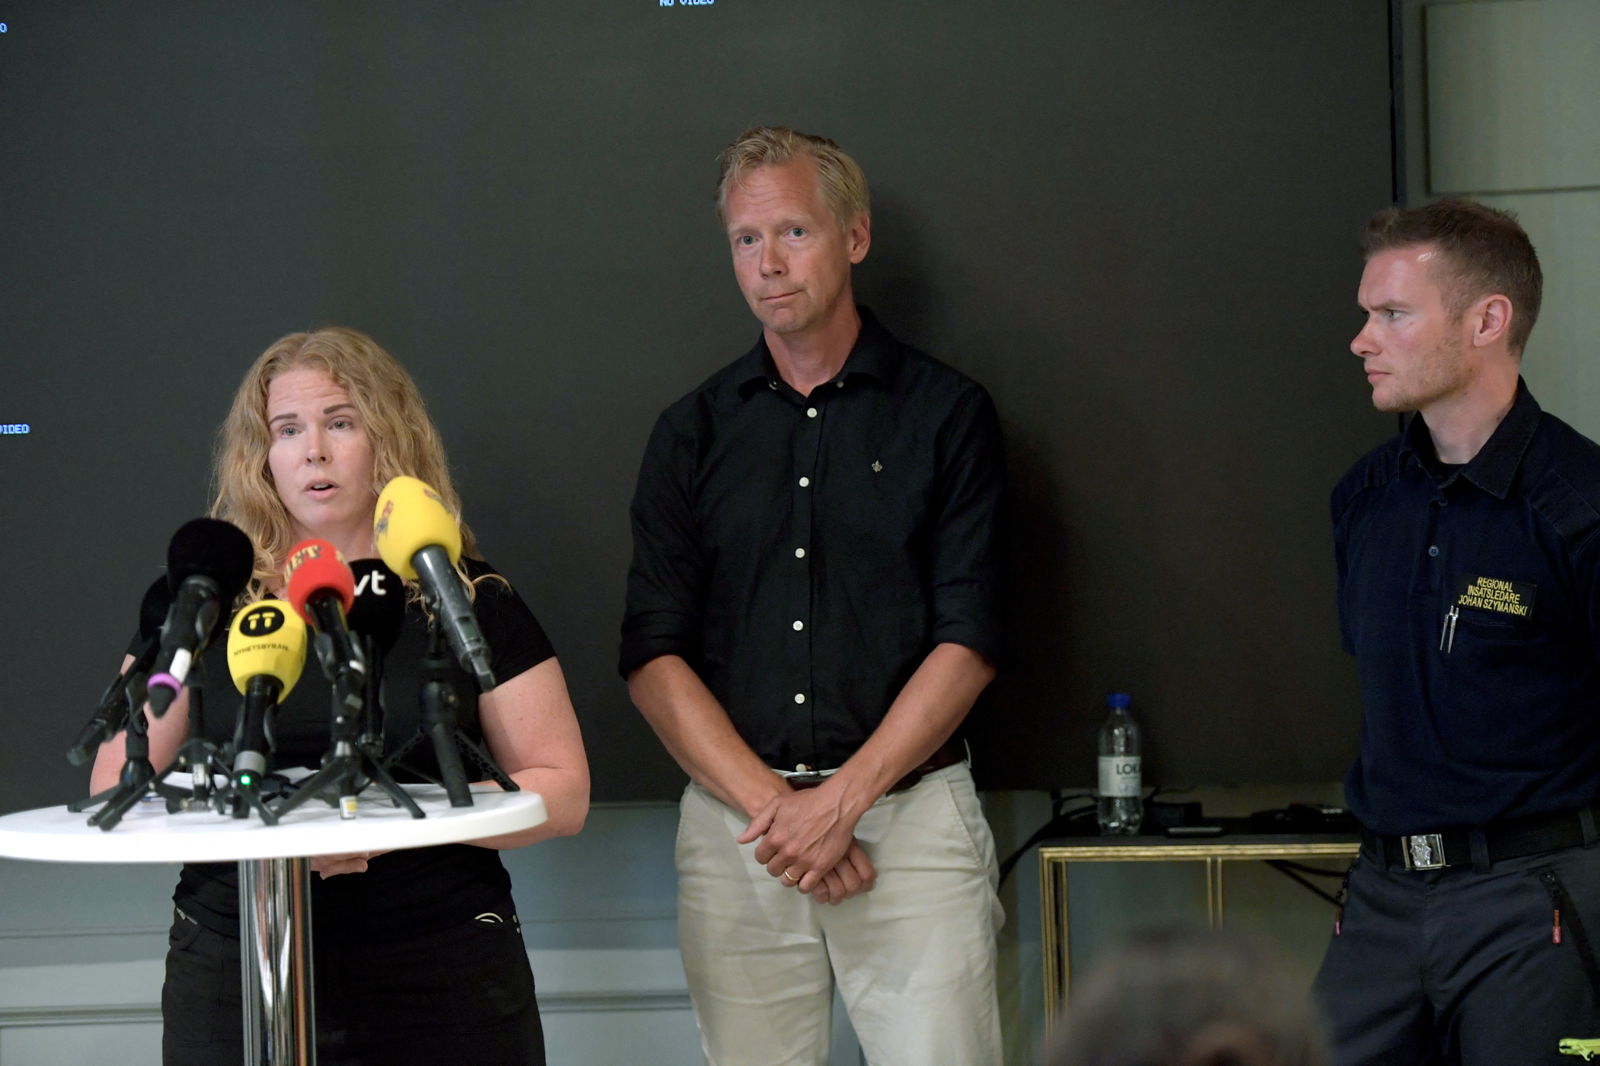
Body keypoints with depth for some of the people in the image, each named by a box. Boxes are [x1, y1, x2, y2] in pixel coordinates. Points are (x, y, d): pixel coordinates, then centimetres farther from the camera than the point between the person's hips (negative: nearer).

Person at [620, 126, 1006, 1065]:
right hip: (733, 830, 2)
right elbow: (654, 656, 5)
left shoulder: (947, 414, 4)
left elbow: (967, 644, -2)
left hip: (908, 814, -2)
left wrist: (842, 800, -12)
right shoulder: (693, 433, 11)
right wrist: (770, 803, -9)